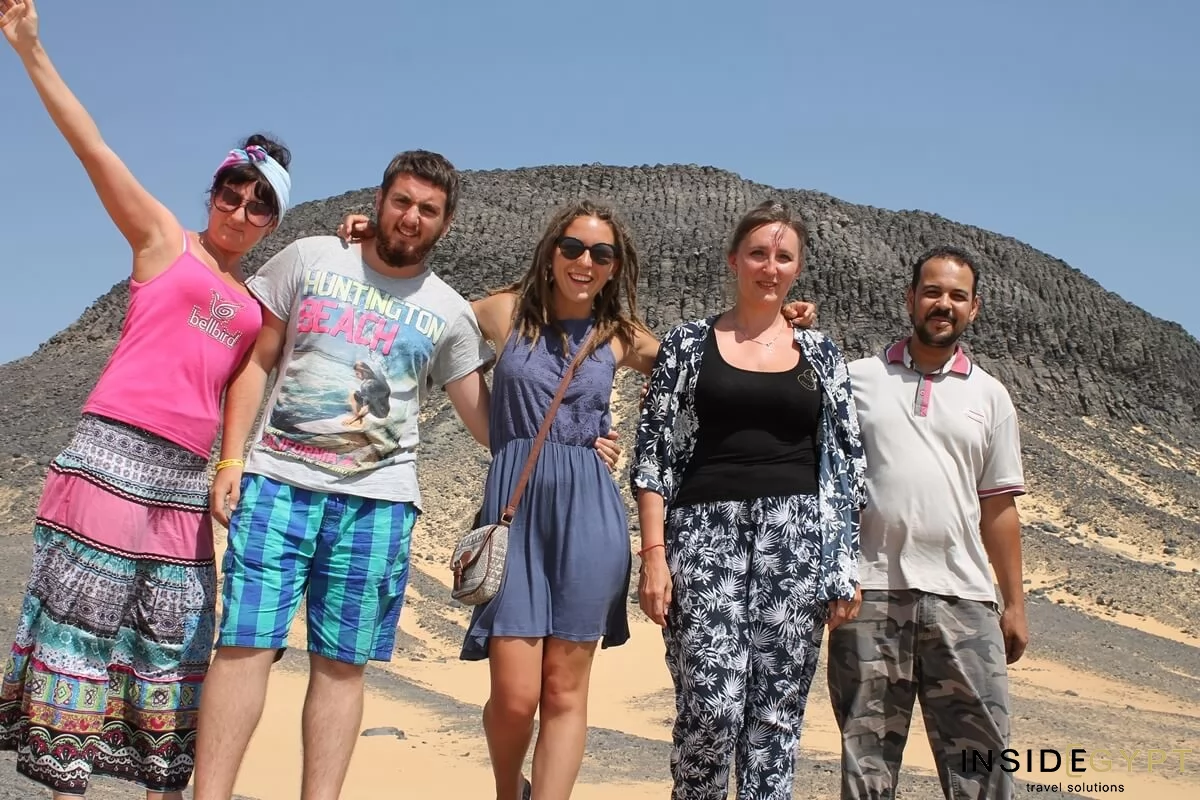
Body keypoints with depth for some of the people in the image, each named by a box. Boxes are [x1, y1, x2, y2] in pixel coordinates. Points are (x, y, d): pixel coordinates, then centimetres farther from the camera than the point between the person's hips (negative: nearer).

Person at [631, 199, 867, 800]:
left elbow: (845, 463, 10)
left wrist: (846, 563, 3)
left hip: (795, 538, 2)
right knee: (713, 706, -10)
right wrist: (654, 553, -7)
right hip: (707, 533, -2)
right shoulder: (689, 343, 6)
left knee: (778, 713, 3)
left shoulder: (820, 353, 12)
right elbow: (653, 453, 1)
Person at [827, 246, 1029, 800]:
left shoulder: (989, 396, 11)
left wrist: (1015, 603, 8)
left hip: (960, 595, 1)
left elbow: (998, 507, 12)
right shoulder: (857, 379, 7)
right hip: (869, 591, -1)